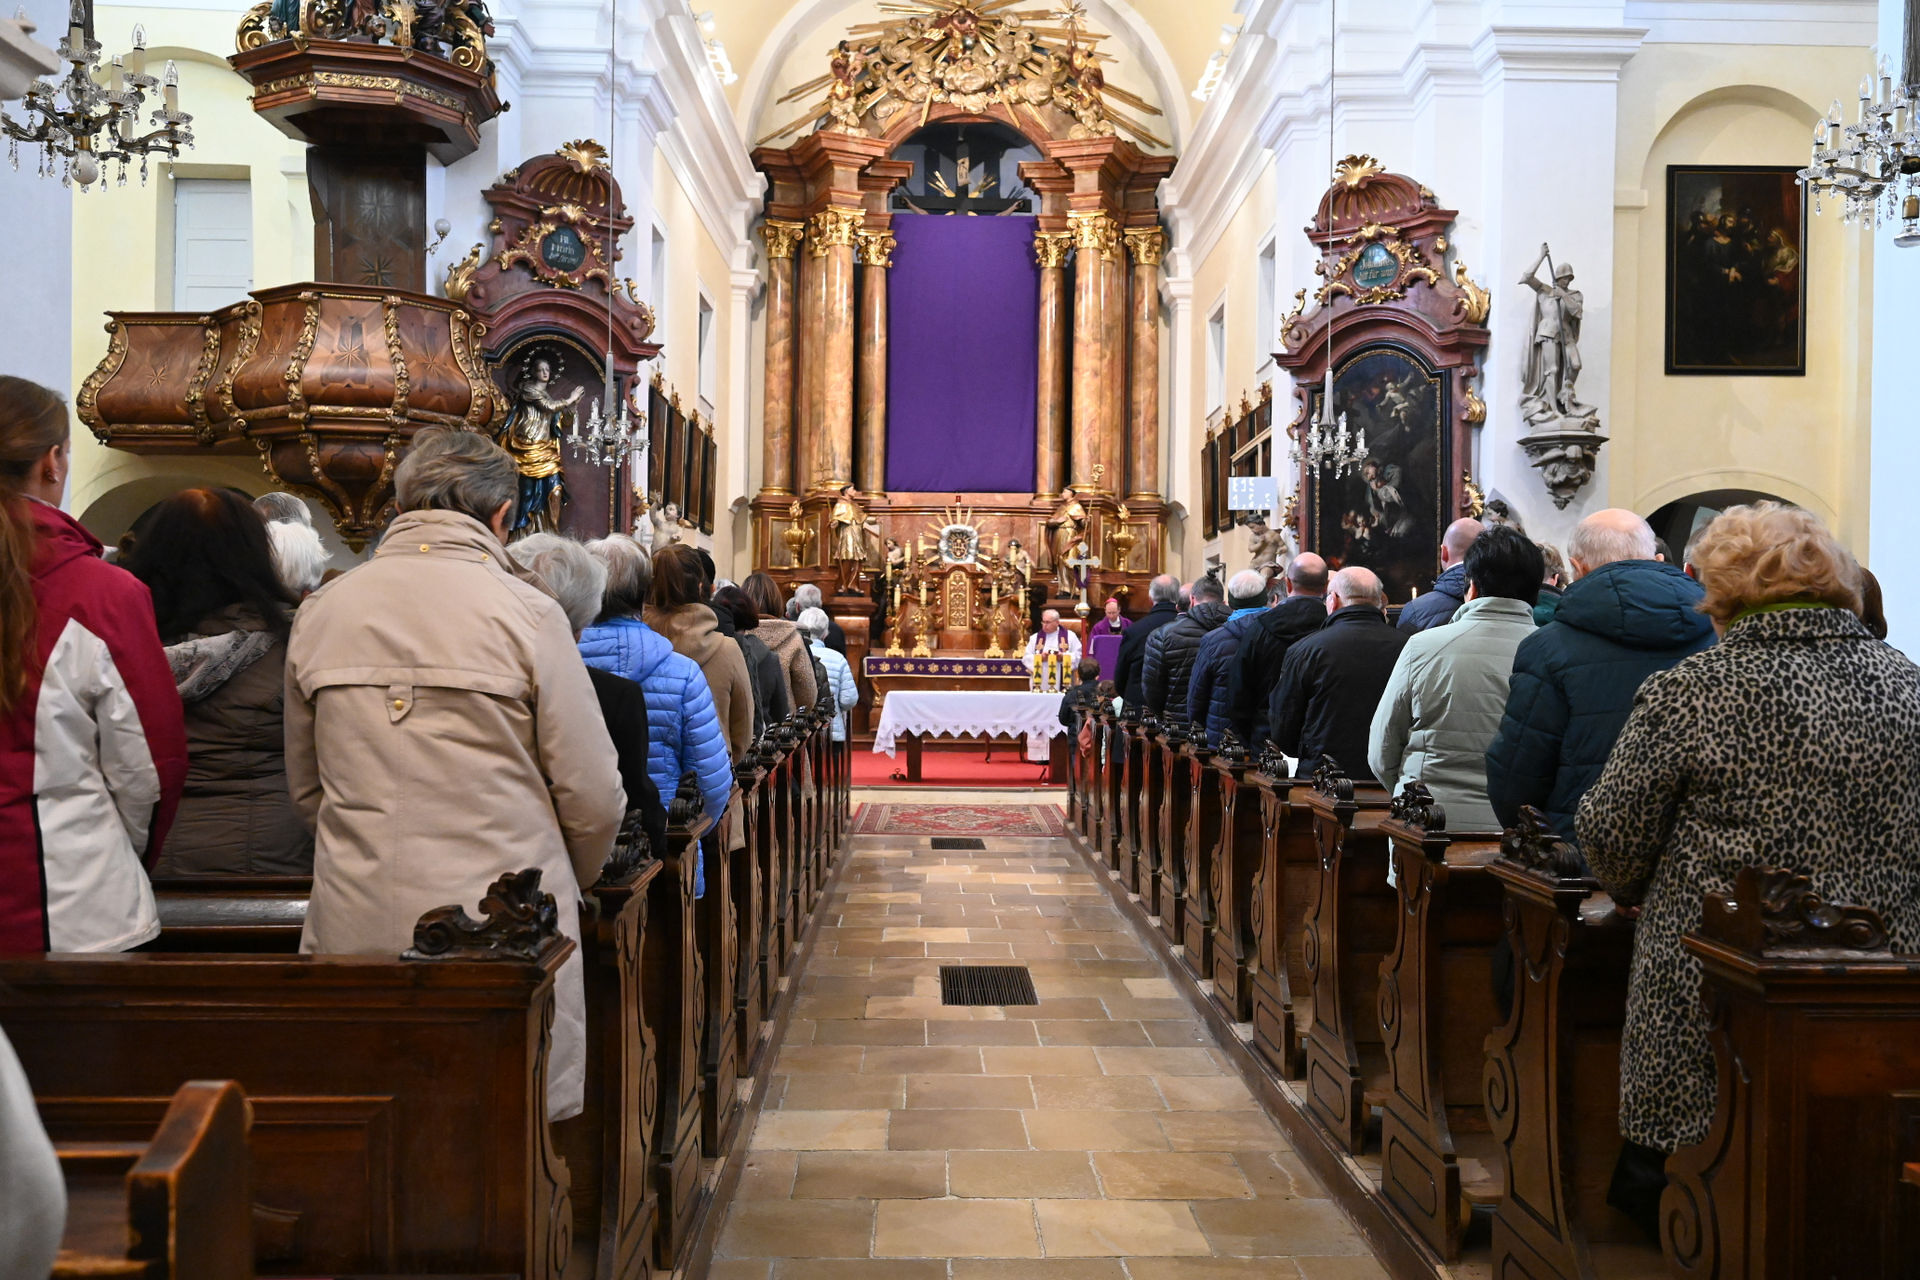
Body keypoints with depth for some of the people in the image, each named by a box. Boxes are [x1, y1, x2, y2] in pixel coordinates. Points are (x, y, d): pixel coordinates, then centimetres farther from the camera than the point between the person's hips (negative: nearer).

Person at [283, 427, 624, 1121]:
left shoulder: (320, 611, 5)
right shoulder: (527, 612, -8)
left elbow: (307, 787, 16)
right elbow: (593, 797, -6)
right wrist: (572, 881, 14)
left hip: (353, 926, 4)